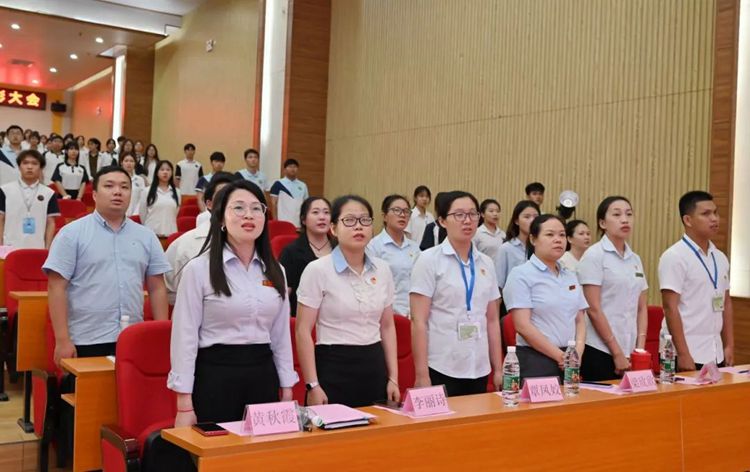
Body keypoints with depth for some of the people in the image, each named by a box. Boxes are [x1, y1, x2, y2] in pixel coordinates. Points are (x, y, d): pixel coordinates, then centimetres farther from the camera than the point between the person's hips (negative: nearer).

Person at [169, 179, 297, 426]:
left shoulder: (274, 270, 8)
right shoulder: (199, 268, -7)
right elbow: (185, 337, -8)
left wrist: (287, 389, 10)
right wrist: (184, 404, -10)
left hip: (263, 374, 5)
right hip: (215, 375, -4)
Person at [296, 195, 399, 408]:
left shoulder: (382, 270, 6)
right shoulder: (318, 270, -9)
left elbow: (387, 326, 12)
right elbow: (303, 331, -9)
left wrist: (393, 378, 7)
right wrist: (313, 385, -13)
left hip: (375, 366, 5)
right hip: (333, 366, -5)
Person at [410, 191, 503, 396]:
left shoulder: (486, 263, 9)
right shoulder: (429, 260, -5)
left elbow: (492, 321, 13)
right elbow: (418, 321, -9)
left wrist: (498, 369, 10)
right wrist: (422, 375, -13)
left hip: (479, 370, 4)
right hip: (441, 370, -4)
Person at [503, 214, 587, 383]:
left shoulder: (571, 277, 13)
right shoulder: (521, 275, -7)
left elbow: (580, 321, 14)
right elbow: (523, 326, -14)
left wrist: (577, 353, -4)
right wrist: (560, 356, -13)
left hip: (570, 362, 6)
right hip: (535, 361, -6)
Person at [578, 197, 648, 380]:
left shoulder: (635, 259, 11)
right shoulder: (594, 255, -7)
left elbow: (642, 308, 13)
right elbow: (594, 310, -12)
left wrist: (640, 348, 1)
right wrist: (617, 353, -13)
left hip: (630, 352, 6)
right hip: (600, 352, -6)